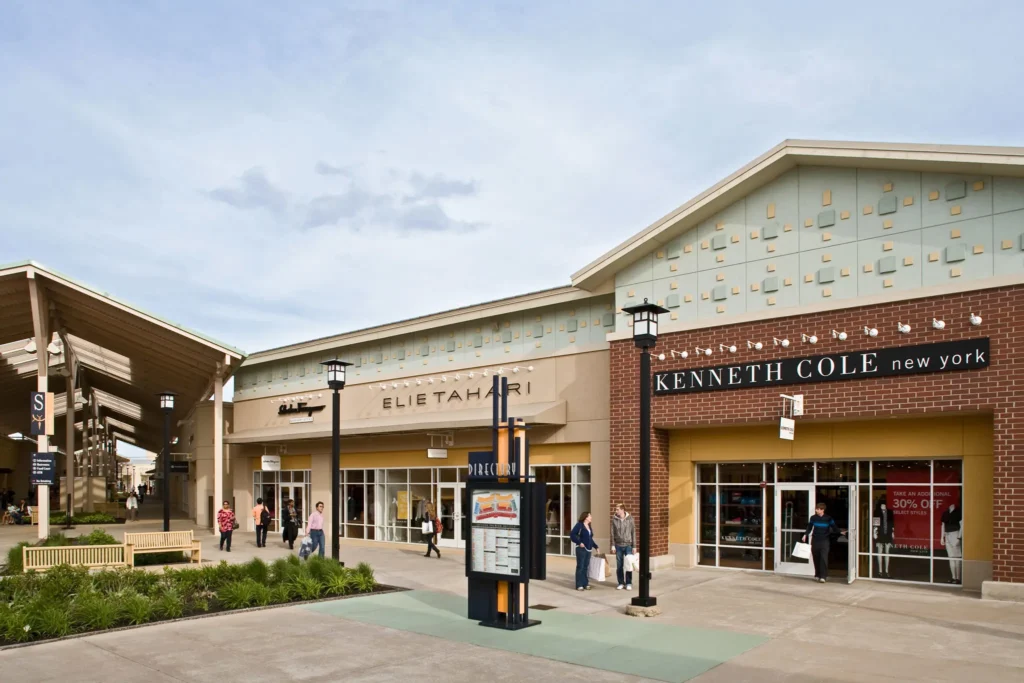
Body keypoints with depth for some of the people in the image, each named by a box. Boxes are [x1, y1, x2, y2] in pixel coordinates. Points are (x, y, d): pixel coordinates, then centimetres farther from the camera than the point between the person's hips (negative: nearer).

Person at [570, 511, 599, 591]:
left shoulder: (589, 526, 15)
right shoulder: (579, 525, -7)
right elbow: (572, 535, -13)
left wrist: (595, 546, 14)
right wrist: (579, 542, -18)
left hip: (588, 549, 7)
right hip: (581, 549, -7)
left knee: (586, 567, 9)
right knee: (580, 567, -4)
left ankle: (585, 584, 15)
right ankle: (579, 585, 0)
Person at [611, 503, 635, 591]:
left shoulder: (630, 519, -5)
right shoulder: (614, 519, -2)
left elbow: (633, 532, -2)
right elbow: (612, 533, 1)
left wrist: (634, 545, -3)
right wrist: (613, 545, -3)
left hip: (628, 545, -1)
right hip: (618, 545, 1)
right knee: (619, 565, 5)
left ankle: (629, 583, 13)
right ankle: (621, 583, 16)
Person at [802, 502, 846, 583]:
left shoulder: (828, 519, -3)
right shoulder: (813, 518, 4)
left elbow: (834, 527, 0)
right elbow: (809, 527, 11)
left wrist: (840, 532, -17)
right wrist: (805, 535, 0)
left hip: (824, 541, -3)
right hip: (815, 541, 3)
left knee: (824, 558, -12)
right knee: (816, 558, 6)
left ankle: (823, 576, -11)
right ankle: (818, 574, 20)